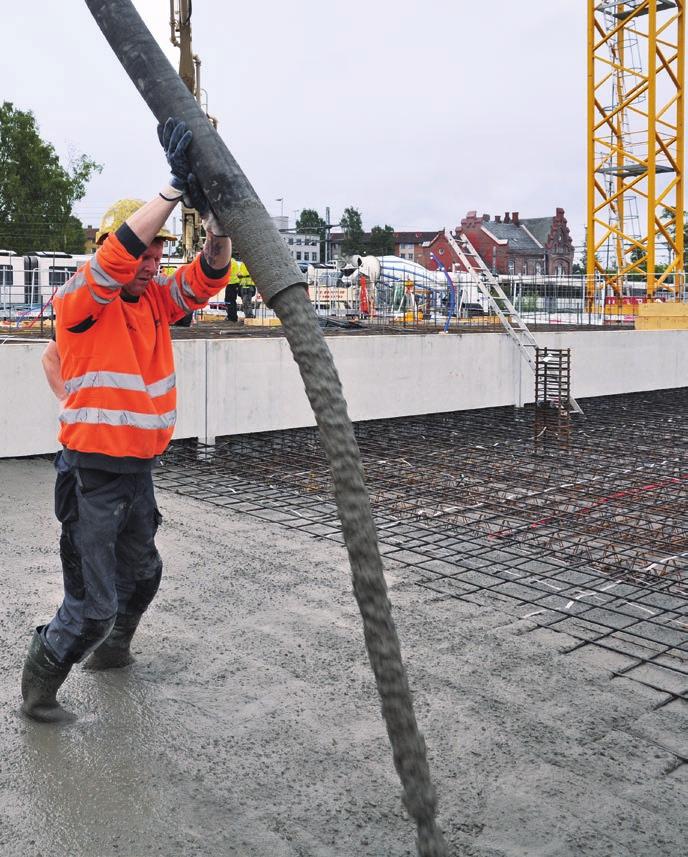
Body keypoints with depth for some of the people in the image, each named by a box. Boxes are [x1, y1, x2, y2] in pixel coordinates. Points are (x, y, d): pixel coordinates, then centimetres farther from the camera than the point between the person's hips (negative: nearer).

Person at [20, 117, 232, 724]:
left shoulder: (156, 298, 6)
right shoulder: (82, 299, -13)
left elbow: (208, 275, -6)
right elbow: (118, 253, -31)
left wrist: (215, 218, -26)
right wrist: (175, 188, -35)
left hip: (140, 468, 7)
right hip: (93, 473, -7)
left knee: (141, 573, 23)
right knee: (93, 601, -1)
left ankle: (112, 649, 48)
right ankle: (40, 682, 22)